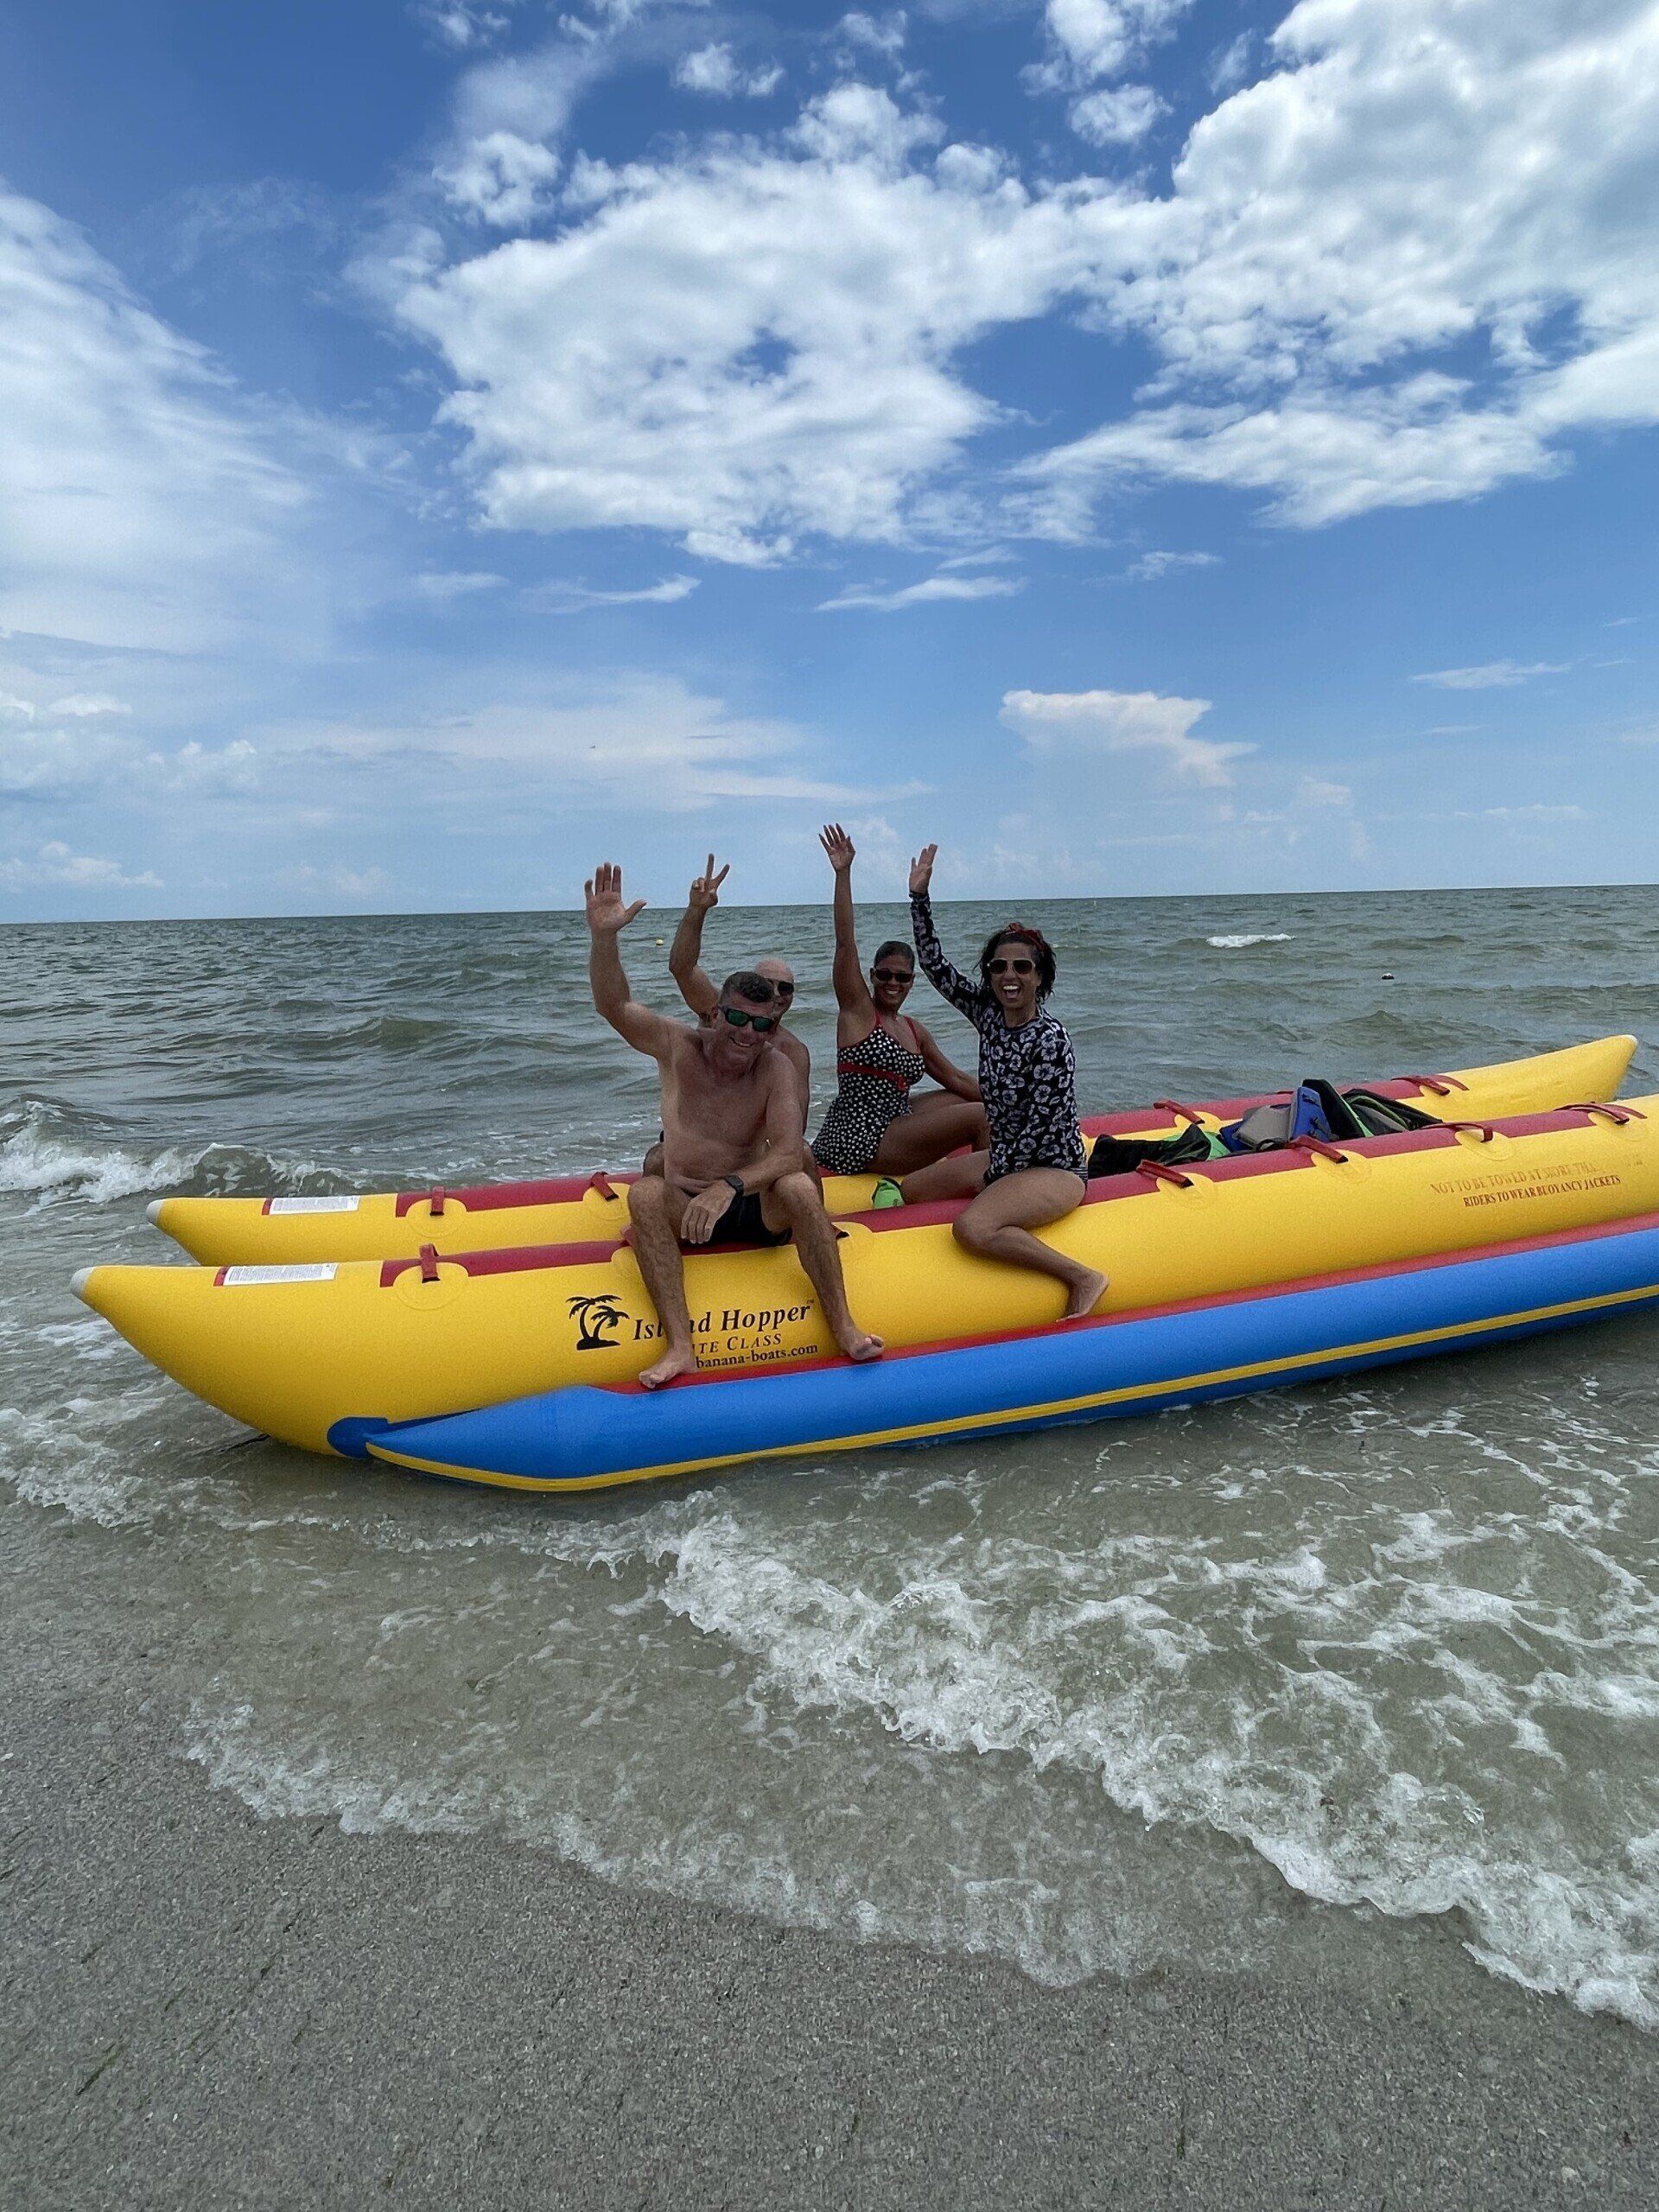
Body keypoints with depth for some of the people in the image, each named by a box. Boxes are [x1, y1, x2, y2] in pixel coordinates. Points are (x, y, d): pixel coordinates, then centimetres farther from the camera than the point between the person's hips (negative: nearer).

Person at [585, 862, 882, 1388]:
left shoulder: (776, 1069, -8)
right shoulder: (679, 1046, -4)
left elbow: (788, 1154, -20)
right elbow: (614, 1005, -18)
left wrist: (730, 1187, -37)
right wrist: (604, 937, -35)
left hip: (756, 1208, 0)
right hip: (684, 1207, 1)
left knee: (799, 1187, -31)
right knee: (645, 1192, -31)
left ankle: (844, 1328, -23)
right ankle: (680, 1345, -36)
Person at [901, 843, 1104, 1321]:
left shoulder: (1049, 1040, -21)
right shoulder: (989, 1013, 0)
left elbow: (1040, 1130, -21)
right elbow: (935, 966, 3)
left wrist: (986, 1183, -13)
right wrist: (919, 895, -4)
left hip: (1054, 1169, -9)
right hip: (1006, 1158, 9)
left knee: (971, 1227, -32)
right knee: (911, 1188, 16)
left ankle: (1082, 1279, -19)